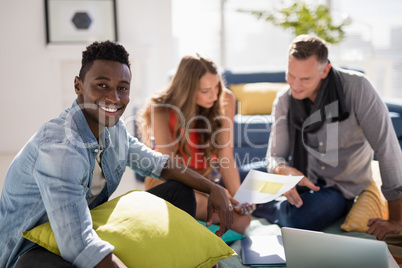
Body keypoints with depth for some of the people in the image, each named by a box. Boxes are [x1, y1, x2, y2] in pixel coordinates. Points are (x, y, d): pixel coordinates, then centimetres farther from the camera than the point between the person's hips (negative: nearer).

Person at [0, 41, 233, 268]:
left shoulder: (114, 128, -4)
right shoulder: (59, 146, -31)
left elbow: (158, 163, 9)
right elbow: (79, 247, -39)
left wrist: (213, 188, -2)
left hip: (90, 229, 8)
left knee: (180, 193, 3)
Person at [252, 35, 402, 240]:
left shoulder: (355, 87, -22)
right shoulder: (284, 100, -8)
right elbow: (275, 155, -5)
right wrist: (283, 171, -32)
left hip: (341, 188, -4)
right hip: (303, 180, 4)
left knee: (297, 220, -34)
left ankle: (269, 209, 1)